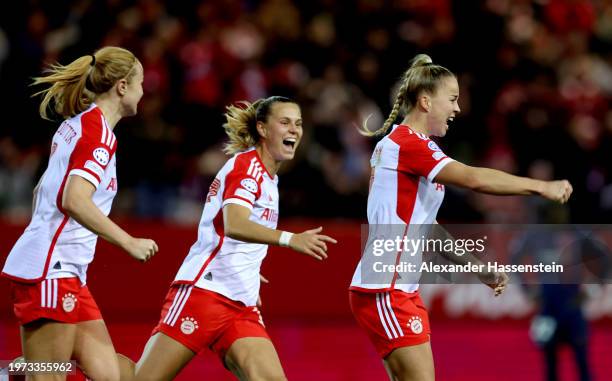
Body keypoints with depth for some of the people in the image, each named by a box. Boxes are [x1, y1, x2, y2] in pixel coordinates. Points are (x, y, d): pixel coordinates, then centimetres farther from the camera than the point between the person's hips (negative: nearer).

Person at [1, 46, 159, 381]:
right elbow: (75, 201, -23)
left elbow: (42, 191, 26)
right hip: (51, 270, -10)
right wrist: (130, 243, -19)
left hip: (67, 272, 10)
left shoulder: (75, 125, 16)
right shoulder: (99, 131, -11)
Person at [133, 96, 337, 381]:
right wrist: (290, 239, -38)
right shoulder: (247, 164, -8)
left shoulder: (267, 176, 18)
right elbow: (233, 225, -26)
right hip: (203, 291, -8)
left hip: (242, 306, 8)